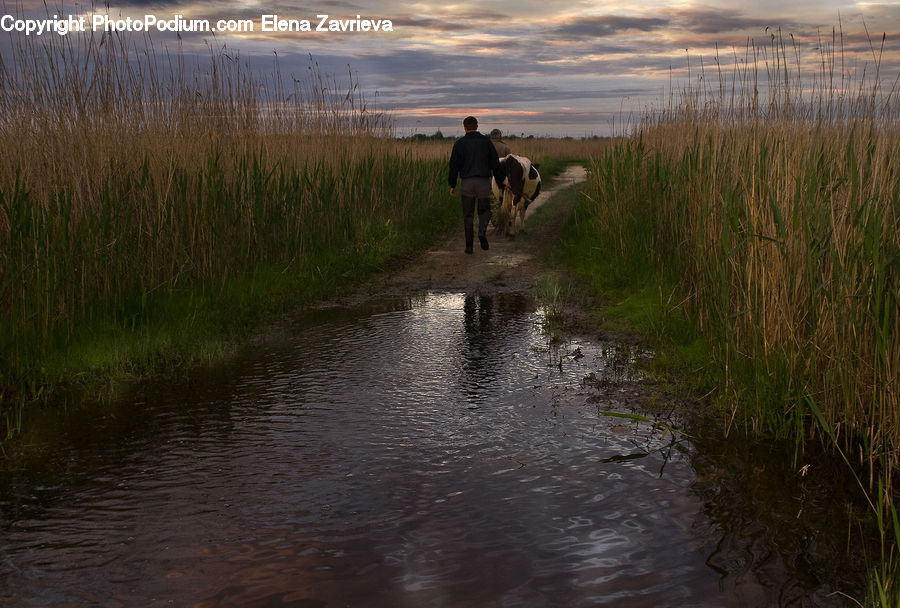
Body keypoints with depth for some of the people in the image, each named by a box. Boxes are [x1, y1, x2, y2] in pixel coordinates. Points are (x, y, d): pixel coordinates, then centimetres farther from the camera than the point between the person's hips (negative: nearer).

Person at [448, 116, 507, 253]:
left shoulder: (459, 143, 2)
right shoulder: (486, 141, 3)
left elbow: (454, 165, 2)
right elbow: (495, 162, 2)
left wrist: (452, 185, 9)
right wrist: (501, 179, 11)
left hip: (467, 182, 0)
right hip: (484, 181, 0)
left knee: (468, 215, 7)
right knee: (484, 210, 15)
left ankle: (469, 245, 4)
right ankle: (482, 232, -14)